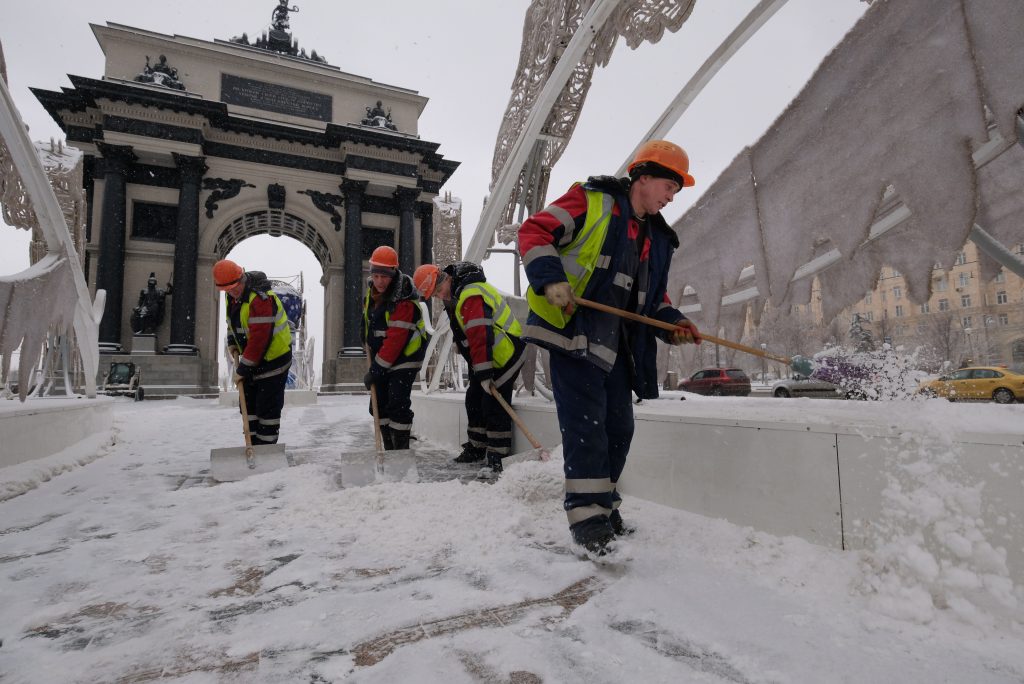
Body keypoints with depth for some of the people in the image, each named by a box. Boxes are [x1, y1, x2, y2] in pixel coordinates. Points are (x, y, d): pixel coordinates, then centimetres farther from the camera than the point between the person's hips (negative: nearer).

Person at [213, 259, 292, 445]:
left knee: (267, 407, -4)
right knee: (248, 403, 13)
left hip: (273, 358, -9)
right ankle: (252, 445, 24)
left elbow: (259, 338, -29)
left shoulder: (260, 298, -27)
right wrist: (232, 342, 8)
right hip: (253, 359, 9)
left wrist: (243, 369, -24)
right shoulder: (231, 296, 3)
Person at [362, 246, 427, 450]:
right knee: (379, 405, 10)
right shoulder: (372, 290, 1)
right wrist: (368, 346, 18)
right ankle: (389, 451, 21)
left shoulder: (403, 301, -26)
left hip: (404, 356, -8)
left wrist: (376, 370, -23)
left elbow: (395, 340, -27)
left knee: (397, 405, -13)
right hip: (381, 355, 8)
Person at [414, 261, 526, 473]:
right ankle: (476, 447, 24)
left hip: (505, 352, -10)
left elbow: (480, 336, -34)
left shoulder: (471, 295, -28)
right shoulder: (453, 296, 6)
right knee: (474, 399, 12)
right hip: (486, 354, 10)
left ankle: (498, 454, -1)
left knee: (493, 403, -11)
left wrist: (484, 373, -36)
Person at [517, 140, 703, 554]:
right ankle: (587, 518, 2)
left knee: (618, 429, 10)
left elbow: (654, 294, 26)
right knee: (586, 423, -10)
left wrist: (670, 321, 7)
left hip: (616, 343, 8)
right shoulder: (592, 201, -2)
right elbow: (534, 231, -8)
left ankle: (602, 506, 27)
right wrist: (551, 278, -22)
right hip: (571, 329, -8)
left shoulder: (657, 237, 20)